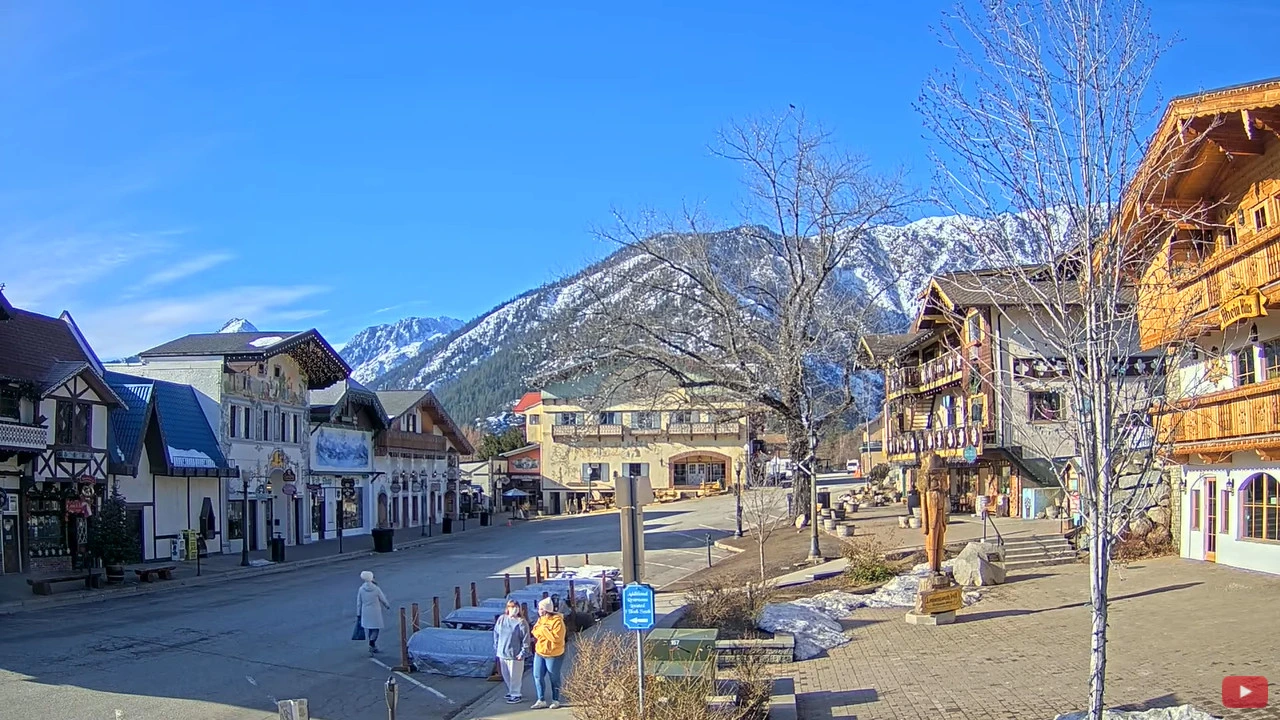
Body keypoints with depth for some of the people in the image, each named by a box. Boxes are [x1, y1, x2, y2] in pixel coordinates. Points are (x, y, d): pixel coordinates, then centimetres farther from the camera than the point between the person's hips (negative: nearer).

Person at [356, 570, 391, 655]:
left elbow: (359, 603, 0)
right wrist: (387, 606, 20)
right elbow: (383, 599, -1)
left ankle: (373, 647, 22)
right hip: (375, 613, -3)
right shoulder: (376, 589, -12)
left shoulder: (361, 589, -6)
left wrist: (358, 614, 10)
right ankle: (372, 643, -18)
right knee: (376, 629, 4)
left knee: (369, 629, 15)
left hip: (365, 613, 3)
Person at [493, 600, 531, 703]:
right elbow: (496, 634, 12)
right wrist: (496, 648, 10)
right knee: (506, 675, 17)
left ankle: (516, 694, 12)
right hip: (502, 653, 6)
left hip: (515, 654, -6)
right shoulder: (501, 619, 3)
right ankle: (511, 691, 33)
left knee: (515, 675, 0)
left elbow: (525, 639, -13)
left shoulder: (521, 622, -12)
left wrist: (523, 652, -16)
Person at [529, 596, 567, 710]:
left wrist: (544, 629, -22)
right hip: (539, 653, 7)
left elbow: (556, 637, -27)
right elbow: (535, 632, 6)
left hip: (553, 655, -7)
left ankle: (555, 701, 20)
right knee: (538, 676, 4)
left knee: (554, 678, 6)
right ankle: (541, 700, 13)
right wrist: (541, 629, -15)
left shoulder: (557, 621, -19)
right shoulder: (541, 619, 6)